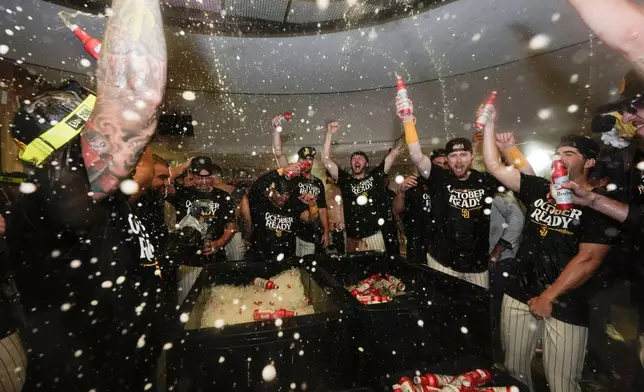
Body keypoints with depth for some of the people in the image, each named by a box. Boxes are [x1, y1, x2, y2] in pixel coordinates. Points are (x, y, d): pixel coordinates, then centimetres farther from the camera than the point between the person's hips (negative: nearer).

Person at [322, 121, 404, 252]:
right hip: (352, 239, 1)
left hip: (373, 236, -1)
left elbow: (394, 152, 2)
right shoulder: (345, 180, 6)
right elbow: (326, 159, 1)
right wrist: (329, 133, -6)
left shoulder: (375, 176, 5)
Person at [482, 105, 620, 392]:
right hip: (519, 294, 4)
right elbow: (494, 166, 1)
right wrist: (490, 124, -4)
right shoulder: (539, 189, 5)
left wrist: (548, 297, -13)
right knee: (513, 368, 17)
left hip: (565, 305, -3)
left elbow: (588, 260, -12)